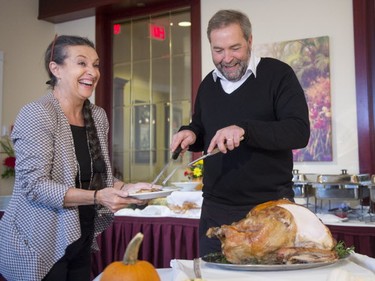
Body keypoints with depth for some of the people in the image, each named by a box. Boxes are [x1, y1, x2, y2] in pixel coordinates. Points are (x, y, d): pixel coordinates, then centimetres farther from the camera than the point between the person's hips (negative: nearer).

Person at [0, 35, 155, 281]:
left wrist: (126, 188, -5)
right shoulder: (36, 115, -15)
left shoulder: (98, 116, 6)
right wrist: (96, 197, -28)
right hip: (40, 246, -6)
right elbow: (34, 185, -21)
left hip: (81, 240, 7)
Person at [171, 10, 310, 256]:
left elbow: (300, 132, -15)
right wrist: (190, 135, -2)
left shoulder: (278, 74, -6)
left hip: (271, 207, -5)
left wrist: (245, 129, -28)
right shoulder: (208, 84, 12)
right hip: (216, 210, 5)